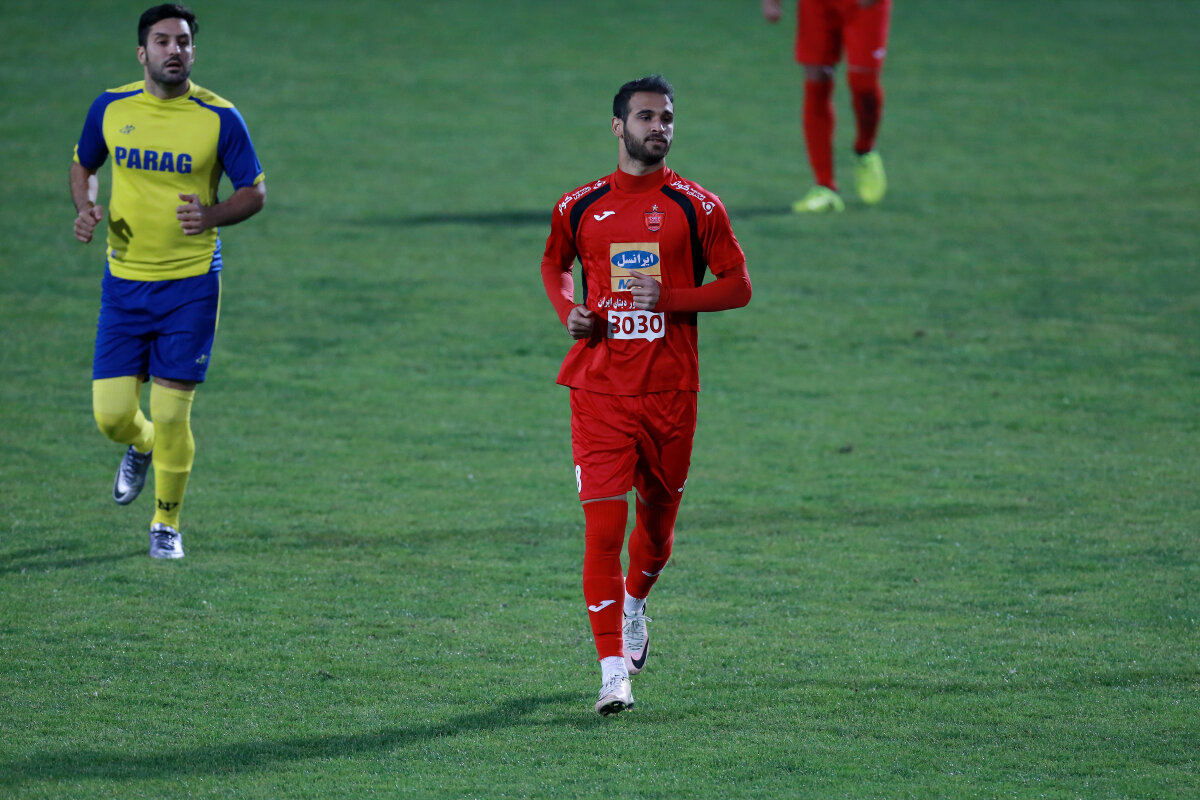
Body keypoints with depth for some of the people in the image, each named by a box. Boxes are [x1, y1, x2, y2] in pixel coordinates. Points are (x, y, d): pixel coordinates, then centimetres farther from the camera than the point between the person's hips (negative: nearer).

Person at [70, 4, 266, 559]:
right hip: (124, 279, 2)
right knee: (110, 413, -1)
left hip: (191, 283, -2)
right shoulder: (110, 109, 0)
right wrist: (86, 208, -4)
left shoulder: (219, 118, -7)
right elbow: (83, 166, 17)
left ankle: (167, 523, 17)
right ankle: (142, 447, 36)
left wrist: (211, 215, -21)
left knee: (171, 415, -4)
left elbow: (254, 192, 0)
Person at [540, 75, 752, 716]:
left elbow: (738, 286, 2)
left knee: (657, 520, 14)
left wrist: (669, 296, -14)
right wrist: (568, 312, 2)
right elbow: (553, 265, 23)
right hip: (600, 392, -1)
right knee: (603, 527, -12)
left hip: (670, 392, 1)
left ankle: (634, 609, 47)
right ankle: (613, 674, -11)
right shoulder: (580, 207, 5)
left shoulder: (696, 207, 1)